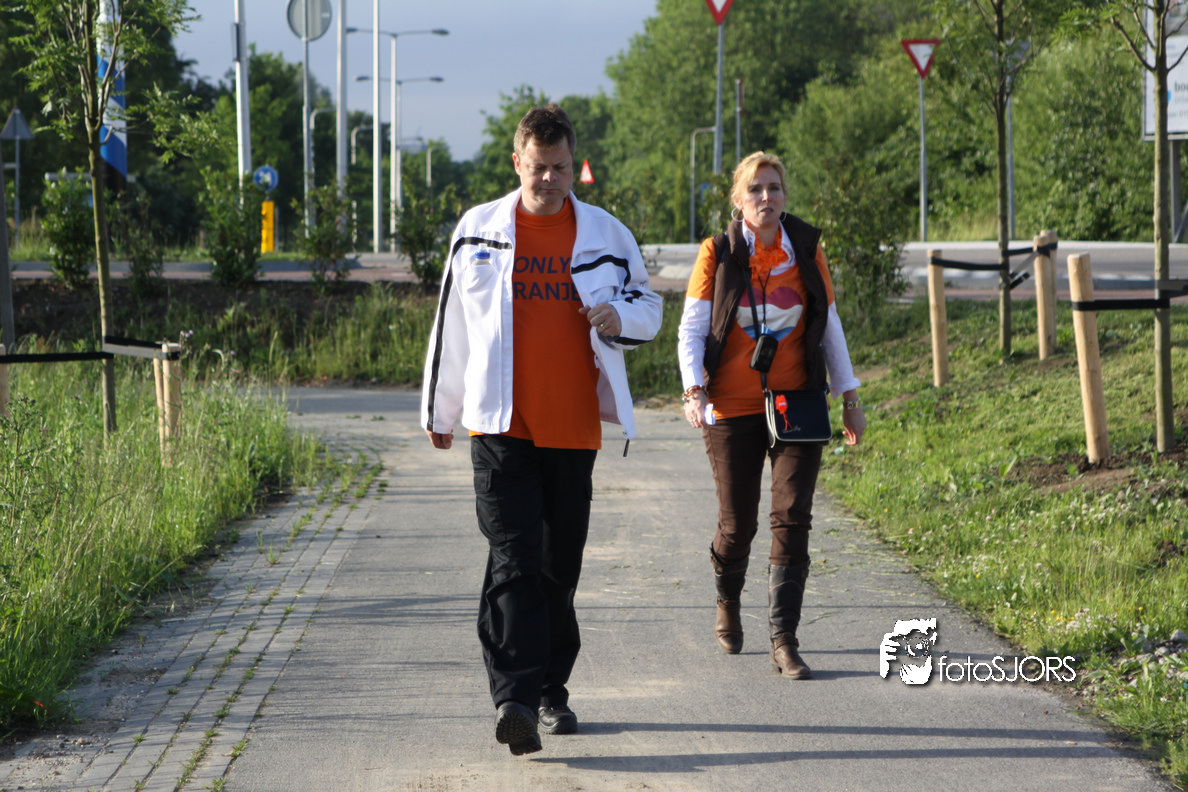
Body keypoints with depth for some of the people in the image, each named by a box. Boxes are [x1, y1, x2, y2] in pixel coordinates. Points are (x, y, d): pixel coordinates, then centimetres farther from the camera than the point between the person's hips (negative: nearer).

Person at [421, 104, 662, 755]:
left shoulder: (605, 234, 6)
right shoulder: (478, 231, 5)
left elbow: (648, 305, 16)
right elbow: (451, 325, 13)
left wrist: (620, 315, -9)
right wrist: (439, 409, 17)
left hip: (573, 427, 2)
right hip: (501, 425, -2)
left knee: (560, 566, 10)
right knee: (513, 561, -13)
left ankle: (551, 690, 24)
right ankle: (514, 699, -21)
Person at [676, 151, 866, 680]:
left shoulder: (806, 248, 3)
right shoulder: (717, 254, -3)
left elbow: (829, 327, 11)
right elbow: (692, 329, -5)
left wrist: (849, 398, 11)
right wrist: (694, 391, -21)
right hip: (732, 409, -1)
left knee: (792, 517, -11)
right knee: (738, 523, 6)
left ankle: (784, 641, -9)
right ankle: (728, 604, 38)